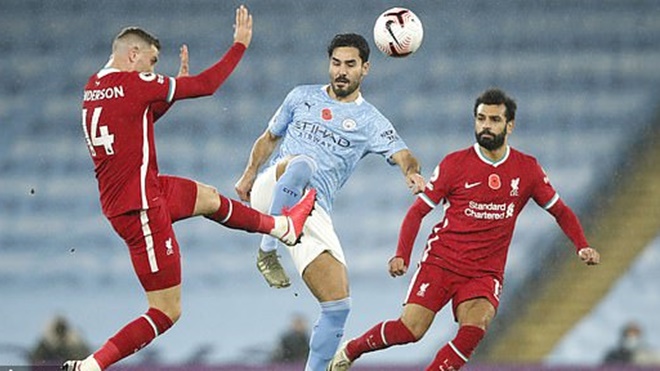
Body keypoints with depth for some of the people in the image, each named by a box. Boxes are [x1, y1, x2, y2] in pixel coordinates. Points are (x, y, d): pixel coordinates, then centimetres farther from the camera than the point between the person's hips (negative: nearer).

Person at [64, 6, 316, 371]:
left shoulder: (94, 87, 6)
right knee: (167, 312, -4)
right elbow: (206, 85, -9)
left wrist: (176, 84, 22)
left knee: (209, 199, 32)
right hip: (140, 206, -10)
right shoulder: (135, 83, -18)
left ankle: (282, 226, 55)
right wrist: (240, 44, 3)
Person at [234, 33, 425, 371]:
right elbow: (270, 137, 27)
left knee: (338, 305, -9)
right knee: (302, 163, -39)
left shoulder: (370, 122, 10)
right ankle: (268, 251, -33)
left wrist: (412, 172, -30)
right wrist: (249, 175, 14)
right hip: (271, 191, -1)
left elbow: (403, 155, -7)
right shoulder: (302, 97, 16)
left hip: (313, 211, 1)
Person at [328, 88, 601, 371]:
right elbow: (418, 211, 2)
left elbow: (561, 212, 15)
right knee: (411, 329, -16)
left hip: (486, 272, 1)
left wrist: (582, 247, -1)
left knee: (476, 325, -29)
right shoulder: (455, 164, -1)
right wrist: (401, 255, -11)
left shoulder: (527, 169, 5)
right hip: (441, 260, -1)